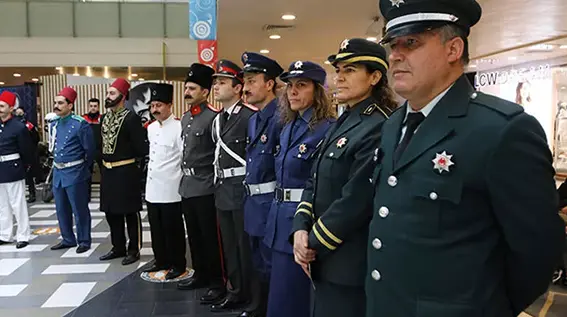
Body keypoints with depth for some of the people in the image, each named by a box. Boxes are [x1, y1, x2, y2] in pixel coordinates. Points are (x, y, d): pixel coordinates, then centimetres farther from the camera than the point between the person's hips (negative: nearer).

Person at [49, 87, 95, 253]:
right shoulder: (54, 124, 7)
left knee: (79, 210, 2)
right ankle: (68, 239, 29)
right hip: (58, 172, 7)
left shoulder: (80, 124, -14)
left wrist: (82, 168, 1)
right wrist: (57, 163, 17)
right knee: (61, 209, 15)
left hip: (74, 174, -7)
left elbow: (90, 149, -10)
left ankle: (84, 241, 14)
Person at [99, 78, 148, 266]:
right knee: (111, 212, 14)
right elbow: (102, 143, 18)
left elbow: (141, 146, -14)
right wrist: (103, 164, 14)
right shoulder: (105, 117, 11)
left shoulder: (131, 118, -13)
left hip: (126, 172, -8)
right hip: (108, 171, 8)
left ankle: (134, 250, 13)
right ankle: (118, 247, 27)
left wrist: (134, 160, -3)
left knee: (130, 212, 2)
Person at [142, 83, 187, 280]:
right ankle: (162, 261, 31)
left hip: (170, 189, -8)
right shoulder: (151, 128, 11)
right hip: (152, 187, 8)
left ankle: (178, 265, 17)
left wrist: (176, 177, -11)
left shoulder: (178, 127, -14)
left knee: (173, 229, 3)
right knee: (156, 229, 16)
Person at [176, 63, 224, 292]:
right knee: (194, 235, 17)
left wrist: (213, 179, -12)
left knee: (210, 236, 3)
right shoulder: (185, 118, 13)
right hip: (187, 186, 8)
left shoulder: (213, 117, -14)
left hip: (205, 188, -8)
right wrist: (185, 175, 18)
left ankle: (216, 279, 16)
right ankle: (200, 274, 30)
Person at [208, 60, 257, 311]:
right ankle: (231, 286, 32)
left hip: (242, 189, -9)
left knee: (243, 243, 4)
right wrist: (218, 182, 17)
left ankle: (242, 293, 17)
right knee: (228, 243, 18)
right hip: (223, 190, 9)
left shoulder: (250, 116, -16)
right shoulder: (217, 119, 13)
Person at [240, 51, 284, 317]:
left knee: (272, 265, 3)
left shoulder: (281, 118, -18)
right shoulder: (253, 120, 12)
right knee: (258, 262, 22)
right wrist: (249, 195, 17)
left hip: (271, 204, -9)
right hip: (253, 202, 9)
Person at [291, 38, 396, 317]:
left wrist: (314, 244, -12)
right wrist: (301, 229, -5)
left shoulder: (379, 128, -19)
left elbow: (356, 201, -23)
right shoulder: (342, 123, 10)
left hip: (350, 266, -8)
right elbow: (314, 183, 9)